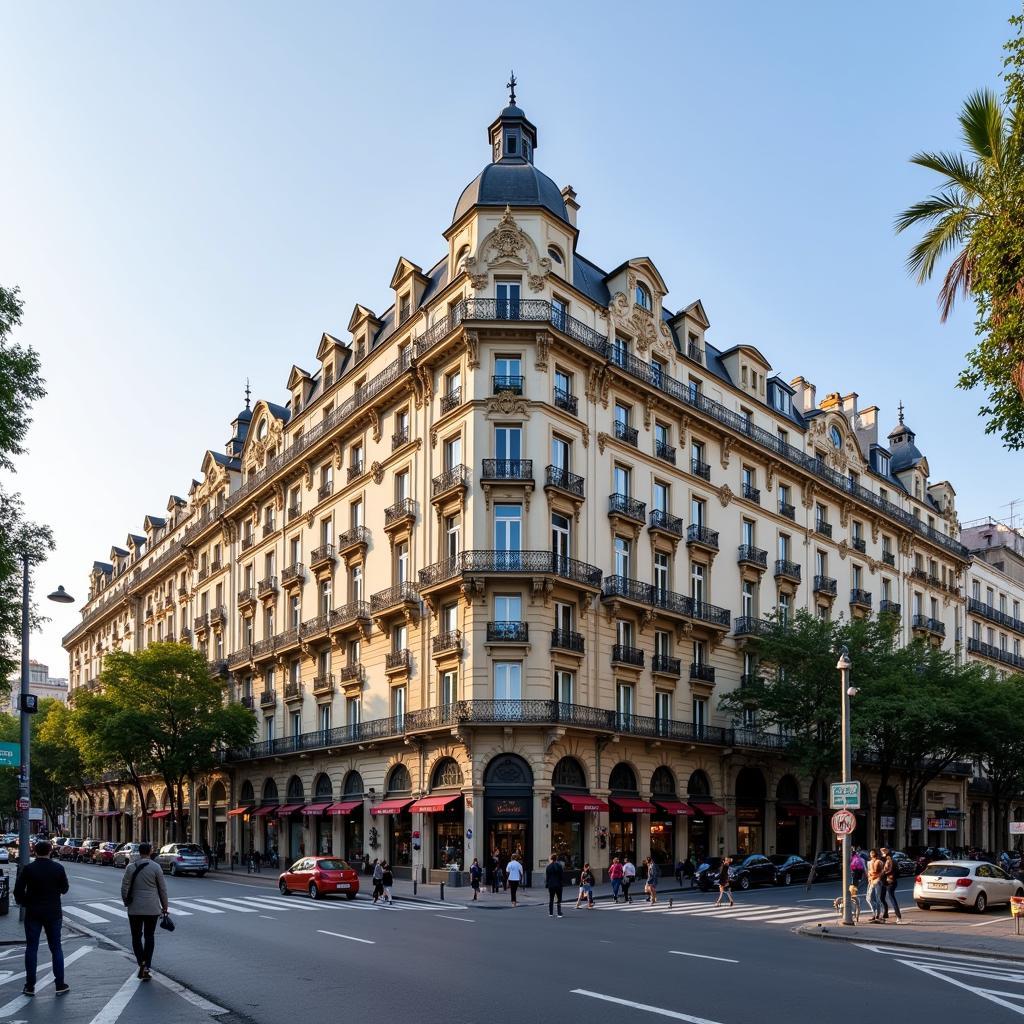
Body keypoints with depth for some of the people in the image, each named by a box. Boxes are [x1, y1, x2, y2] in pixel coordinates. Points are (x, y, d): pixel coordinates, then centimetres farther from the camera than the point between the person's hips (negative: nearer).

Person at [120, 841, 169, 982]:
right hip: (152, 909, 0)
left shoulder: (131, 868, -4)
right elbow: (163, 889, -2)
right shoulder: (156, 867, -6)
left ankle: (141, 962, -7)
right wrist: (165, 906, 9)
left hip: (135, 908, 0)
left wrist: (126, 902, 15)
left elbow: (124, 887, -3)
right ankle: (146, 967, 4)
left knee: (136, 936, 12)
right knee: (149, 937, 9)